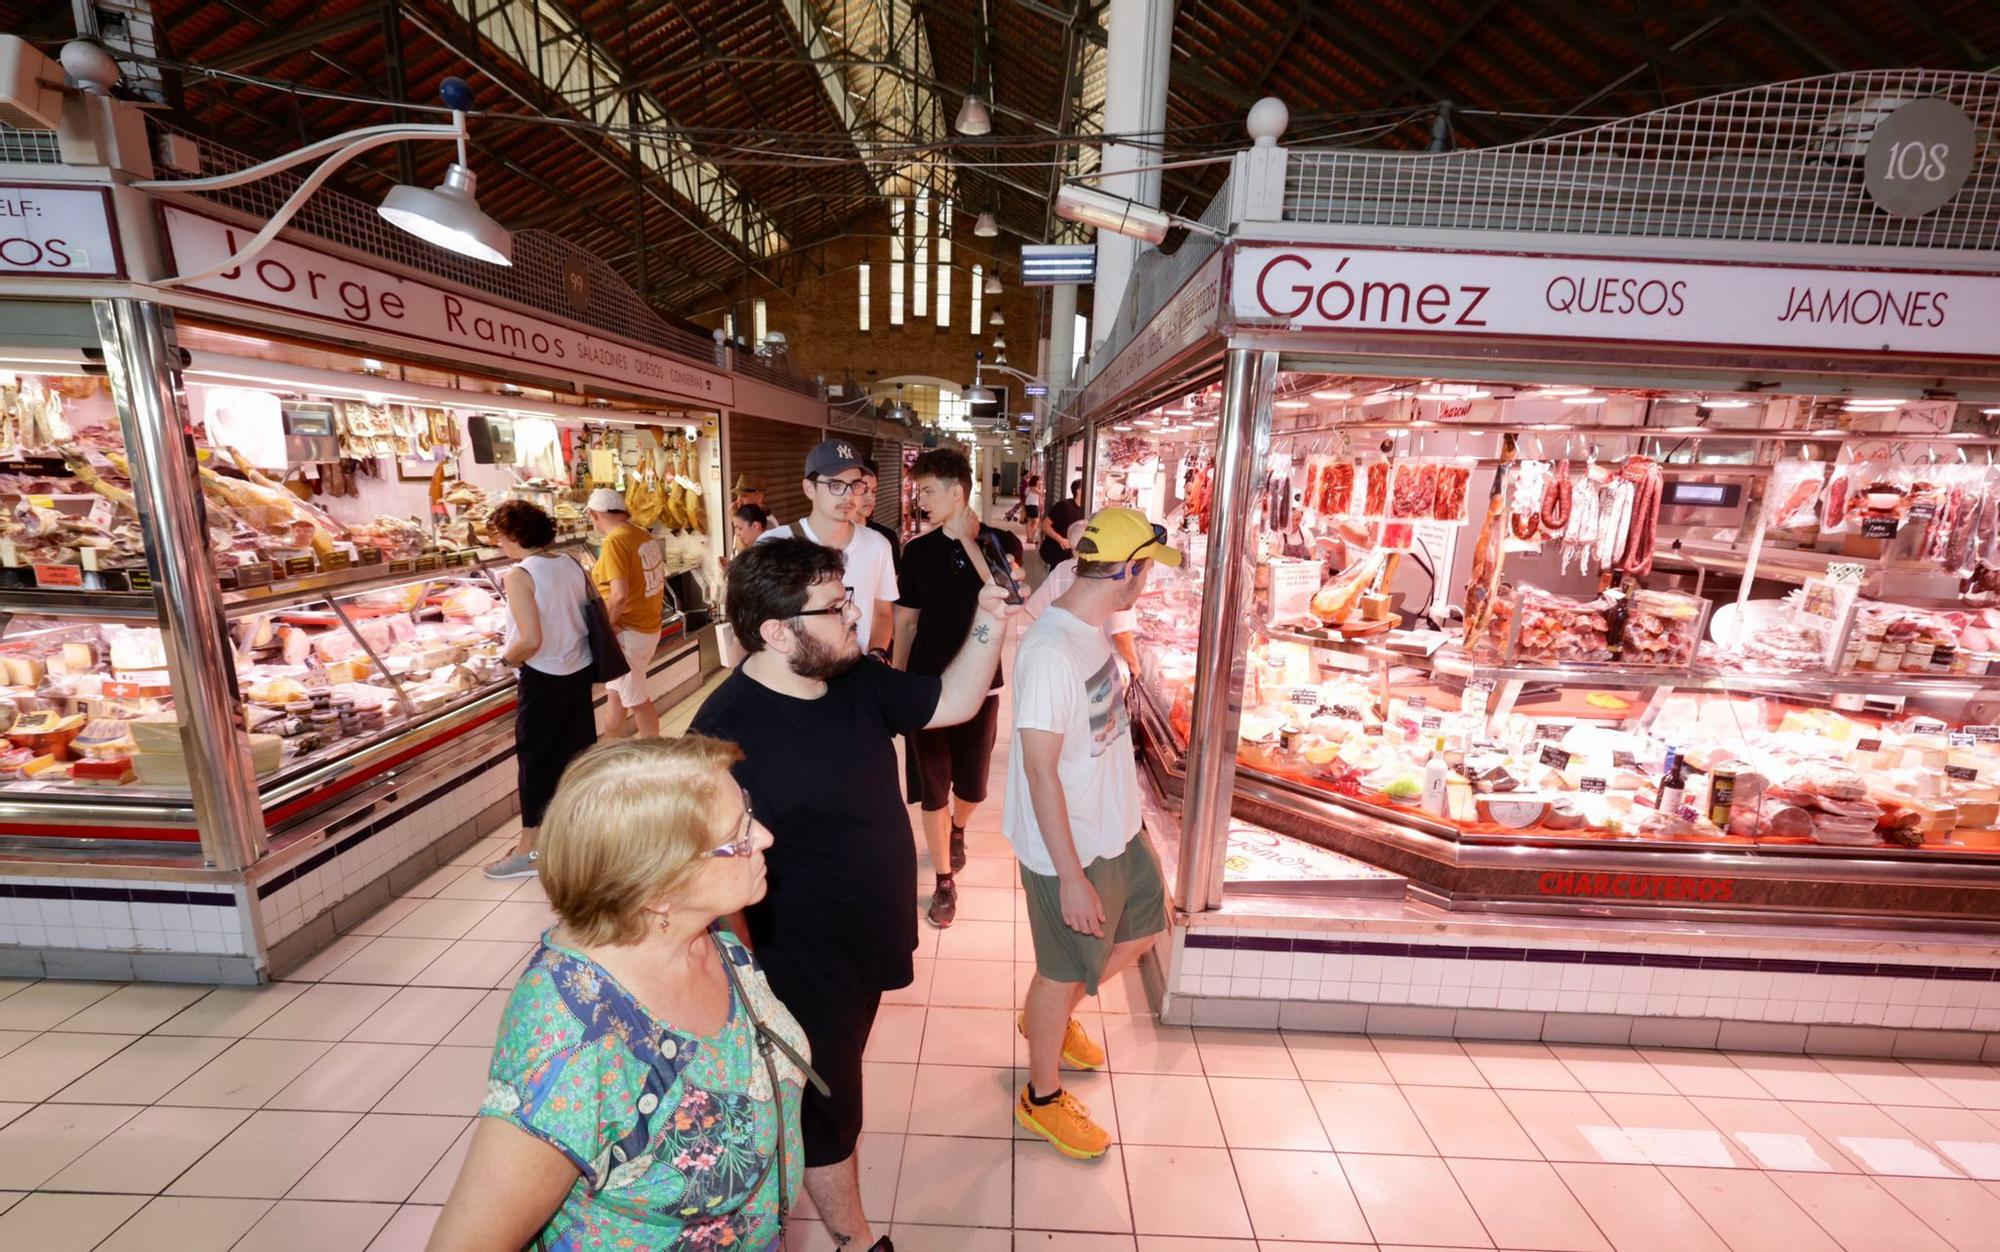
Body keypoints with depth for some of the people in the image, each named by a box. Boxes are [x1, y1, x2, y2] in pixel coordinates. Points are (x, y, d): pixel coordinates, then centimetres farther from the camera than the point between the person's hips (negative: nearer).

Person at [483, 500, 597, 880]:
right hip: (580, 671, 7)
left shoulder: (519, 575, -16)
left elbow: (531, 641, -23)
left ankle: (529, 850, 15)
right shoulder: (572, 566, 2)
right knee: (578, 749, 19)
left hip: (544, 678, -6)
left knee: (536, 758, 5)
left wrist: (506, 658, -4)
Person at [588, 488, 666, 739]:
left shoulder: (614, 542, -19)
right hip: (649, 625, 8)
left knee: (637, 700, 6)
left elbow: (619, 595, -26)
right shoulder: (645, 537, 5)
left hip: (627, 632, -8)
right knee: (615, 692, 21)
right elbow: (659, 580, 12)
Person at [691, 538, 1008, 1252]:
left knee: (830, 1095, 31)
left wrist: (989, 624, -13)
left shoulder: (855, 680, -7)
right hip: (804, 977, -7)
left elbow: (953, 703, 1)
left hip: (864, 948, 7)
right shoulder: (728, 735, -31)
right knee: (828, 1114, 20)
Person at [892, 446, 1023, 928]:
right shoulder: (918, 550, -1)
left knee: (972, 784, 15)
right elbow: (907, 619, 6)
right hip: (928, 683, 1)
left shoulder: (1000, 542, -6)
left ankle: (957, 830, 49)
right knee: (932, 787, 4)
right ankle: (944, 881, 22)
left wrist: (969, 538, -25)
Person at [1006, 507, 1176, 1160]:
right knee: (1063, 970, 11)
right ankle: (1042, 1099, 40)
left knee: (1143, 925, 25)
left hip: (1117, 828, 9)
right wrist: (1071, 878, -23)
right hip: (1068, 848, -9)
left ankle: (1049, 1018, 48)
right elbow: (1040, 770, -27)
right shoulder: (1051, 652, -30)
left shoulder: (1093, 630, -1)